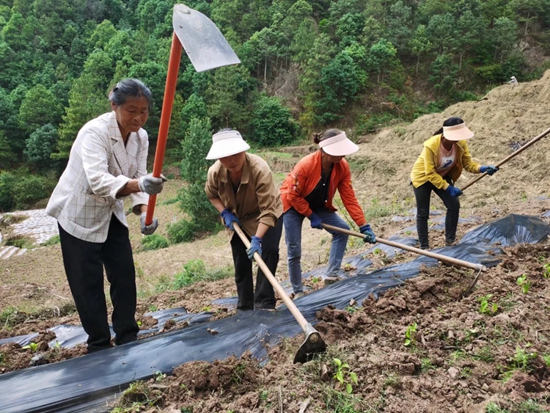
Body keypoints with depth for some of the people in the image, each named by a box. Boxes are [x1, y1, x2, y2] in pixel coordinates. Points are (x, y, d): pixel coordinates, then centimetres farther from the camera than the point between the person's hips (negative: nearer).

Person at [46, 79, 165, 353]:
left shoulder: (140, 137, -7)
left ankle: (127, 339, 21)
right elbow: (98, 181, -42)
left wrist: (145, 213, -27)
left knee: (125, 276, 6)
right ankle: (99, 346, 15)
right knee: (88, 283, -1)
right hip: (78, 214, -6)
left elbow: (139, 178, -8)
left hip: (111, 214, 6)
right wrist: (137, 184, -60)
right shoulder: (94, 132, -28)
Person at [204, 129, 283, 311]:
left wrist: (257, 238, -46)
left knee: (269, 251, -22)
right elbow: (211, 194, 1)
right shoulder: (215, 172, -24)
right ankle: (245, 307, 21)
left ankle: (264, 304, -12)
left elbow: (268, 210, -38)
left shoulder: (260, 169, -38)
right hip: (239, 218, 4)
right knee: (241, 262, 6)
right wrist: (225, 213, -14)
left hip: (267, 215, -4)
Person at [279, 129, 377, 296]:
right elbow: (293, 195, -24)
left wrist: (364, 226, -20)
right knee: (294, 251, -4)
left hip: (318, 205, 5)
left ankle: (331, 275, -2)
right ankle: (298, 292, 13)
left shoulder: (342, 166, -19)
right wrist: (311, 216, -20)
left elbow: (349, 198, -16)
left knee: (343, 230, -9)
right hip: (293, 205, -5)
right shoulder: (306, 165, -34)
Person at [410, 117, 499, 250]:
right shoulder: (431, 145, -34)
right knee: (423, 214, -2)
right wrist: (448, 188, -33)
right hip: (423, 177, -5)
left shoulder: (461, 143, -20)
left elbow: (468, 163, -13)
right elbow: (430, 174, -30)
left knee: (454, 205, -7)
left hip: (442, 176, 5)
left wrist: (482, 169, -33)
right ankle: (424, 246, 10)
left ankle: (450, 240, 8)